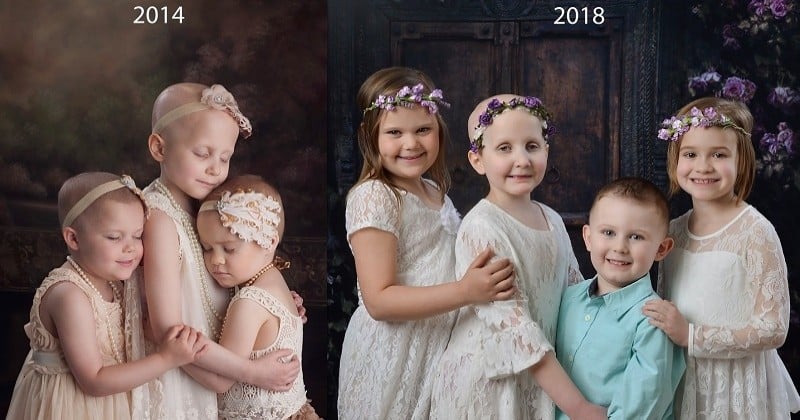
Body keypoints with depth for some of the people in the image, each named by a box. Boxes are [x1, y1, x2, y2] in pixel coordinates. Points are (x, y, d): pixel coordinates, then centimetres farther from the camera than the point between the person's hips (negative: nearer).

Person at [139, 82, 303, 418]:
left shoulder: (200, 207, 3)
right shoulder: (160, 219, -21)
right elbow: (168, 329, -24)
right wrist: (251, 372, -21)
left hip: (208, 377, 8)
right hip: (175, 386, -7)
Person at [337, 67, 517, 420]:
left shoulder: (434, 192, 9)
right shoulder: (373, 197, -16)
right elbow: (378, 301, -22)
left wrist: (489, 274, 5)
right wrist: (465, 291, -29)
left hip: (440, 345, 8)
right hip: (393, 357, -8)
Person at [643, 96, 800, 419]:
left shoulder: (755, 232, -15)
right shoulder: (674, 230, 2)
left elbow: (772, 330, -18)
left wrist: (690, 336, -23)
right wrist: (661, 322, -6)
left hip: (736, 388, -5)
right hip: (680, 382, 5)